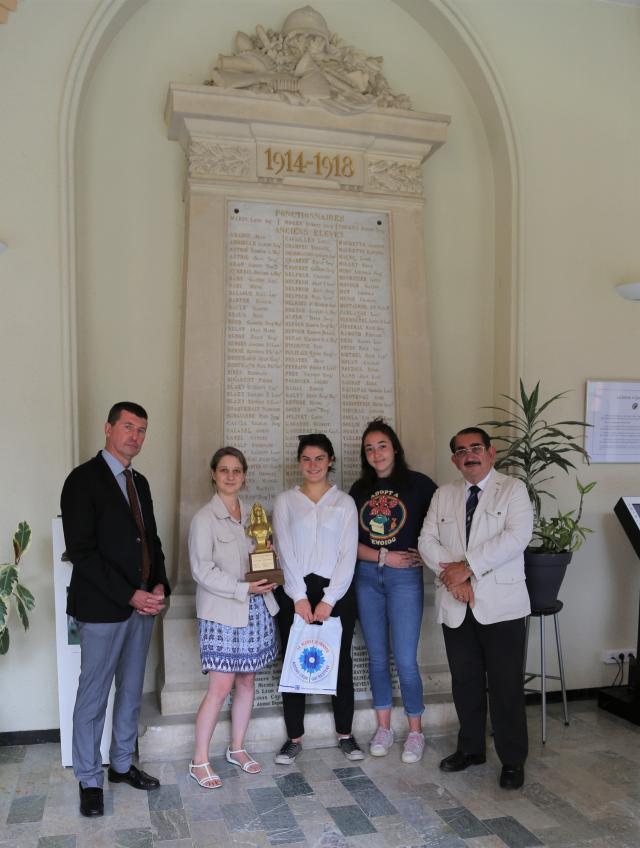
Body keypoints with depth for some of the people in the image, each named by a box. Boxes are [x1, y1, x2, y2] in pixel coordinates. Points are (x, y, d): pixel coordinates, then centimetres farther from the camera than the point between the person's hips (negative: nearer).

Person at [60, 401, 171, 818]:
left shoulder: (139, 482, 12)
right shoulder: (84, 479, -12)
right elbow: (81, 551, -17)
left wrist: (159, 585, 0)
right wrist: (130, 595, -18)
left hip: (142, 603, 7)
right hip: (103, 608, -7)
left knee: (131, 691, 17)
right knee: (93, 697, 5)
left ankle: (122, 764, 33)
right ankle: (90, 780, 21)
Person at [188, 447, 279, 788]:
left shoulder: (251, 514, 9)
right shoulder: (205, 517, -9)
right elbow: (202, 569, -13)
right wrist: (243, 589, -18)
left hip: (256, 609, 6)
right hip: (221, 611, -6)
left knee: (246, 681, 12)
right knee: (221, 686, -5)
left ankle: (237, 748, 28)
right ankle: (199, 761, 9)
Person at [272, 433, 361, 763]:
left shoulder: (344, 502, 6)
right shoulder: (285, 501, 6)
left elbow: (348, 554, -1)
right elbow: (284, 550, -2)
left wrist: (329, 599, -9)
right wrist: (300, 597, -10)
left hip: (336, 591, 0)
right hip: (294, 591, 0)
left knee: (340, 663, 5)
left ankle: (345, 735, 20)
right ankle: (294, 738, 16)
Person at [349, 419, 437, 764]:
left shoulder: (418, 484, -4)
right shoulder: (360, 489, 6)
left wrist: (426, 554, -10)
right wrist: (384, 557, -8)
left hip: (405, 577, -3)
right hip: (367, 577, 4)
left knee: (405, 660, -2)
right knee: (377, 656, 11)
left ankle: (415, 732, 17)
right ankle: (383, 728, 25)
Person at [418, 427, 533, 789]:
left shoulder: (513, 489, -2)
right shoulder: (444, 495, 11)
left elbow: (517, 536, -16)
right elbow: (427, 541, 4)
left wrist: (468, 567, -19)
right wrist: (452, 576, -13)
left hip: (500, 605, -4)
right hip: (456, 606, 4)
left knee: (506, 686, 3)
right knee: (465, 682, 15)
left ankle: (513, 760, 18)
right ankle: (471, 748, 32)